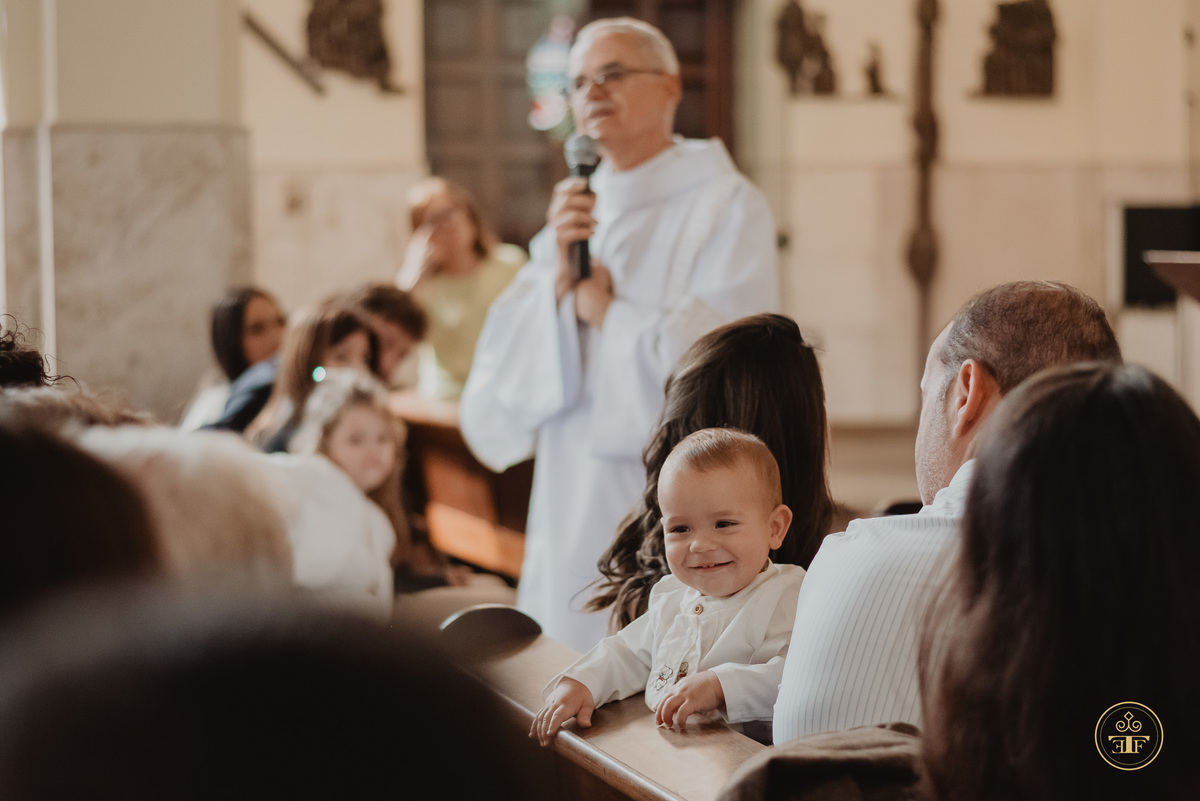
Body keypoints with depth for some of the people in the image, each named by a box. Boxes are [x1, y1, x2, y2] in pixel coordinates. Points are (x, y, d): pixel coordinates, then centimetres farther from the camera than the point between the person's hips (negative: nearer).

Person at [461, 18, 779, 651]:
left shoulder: (726, 208, -3)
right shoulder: (574, 212, 14)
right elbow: (494, 401, 7)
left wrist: (607, 312, -3)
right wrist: (558, 280, -8)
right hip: (574, 523, 5)